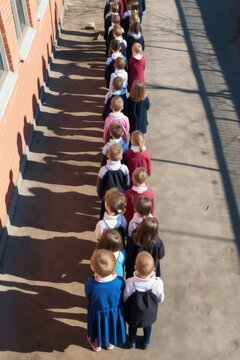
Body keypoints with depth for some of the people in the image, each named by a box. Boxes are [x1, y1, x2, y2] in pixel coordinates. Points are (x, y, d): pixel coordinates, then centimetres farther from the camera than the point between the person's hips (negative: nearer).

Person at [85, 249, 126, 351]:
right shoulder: (120, 281, -33)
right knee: (112, 327, 34)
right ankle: (111, 343, 64)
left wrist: (95, 277, -6)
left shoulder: (90, 284, -39)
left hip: (98, 313, -1)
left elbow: (89, 299, -15)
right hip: (115, 312, 1)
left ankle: (97, 345, 63)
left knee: (99, 328, 32)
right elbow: (122, 297, -10)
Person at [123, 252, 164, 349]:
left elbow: (125, 299, -19)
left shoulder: (130, 282, -38)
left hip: (133, 313, -1)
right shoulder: (158, 283, -35)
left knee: (132, 327, 32)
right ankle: (146, 343, 58)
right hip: (149, 312, 1)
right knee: (148, 326, 34)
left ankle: (132, 343, 58)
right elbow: (160, 299, -15)